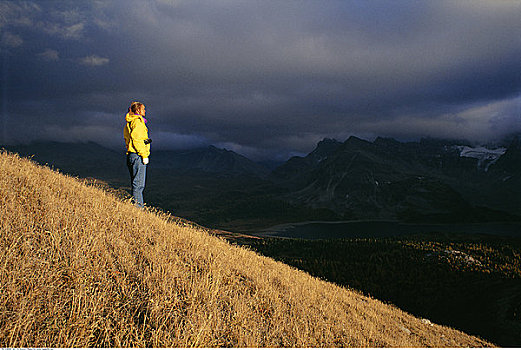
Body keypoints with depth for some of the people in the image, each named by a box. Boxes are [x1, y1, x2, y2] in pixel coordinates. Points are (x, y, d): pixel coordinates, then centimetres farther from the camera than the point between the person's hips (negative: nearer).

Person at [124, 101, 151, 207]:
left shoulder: (129, 123, 21)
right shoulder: (137, 122, -11)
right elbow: (137, 140, -19)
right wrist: (144, 155, -18)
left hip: (131, 155, 10)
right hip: (137, 156, -10)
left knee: (136, 183, 14)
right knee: (138, 183, -7)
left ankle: (137, 204, 19)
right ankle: (137, 205, -5)